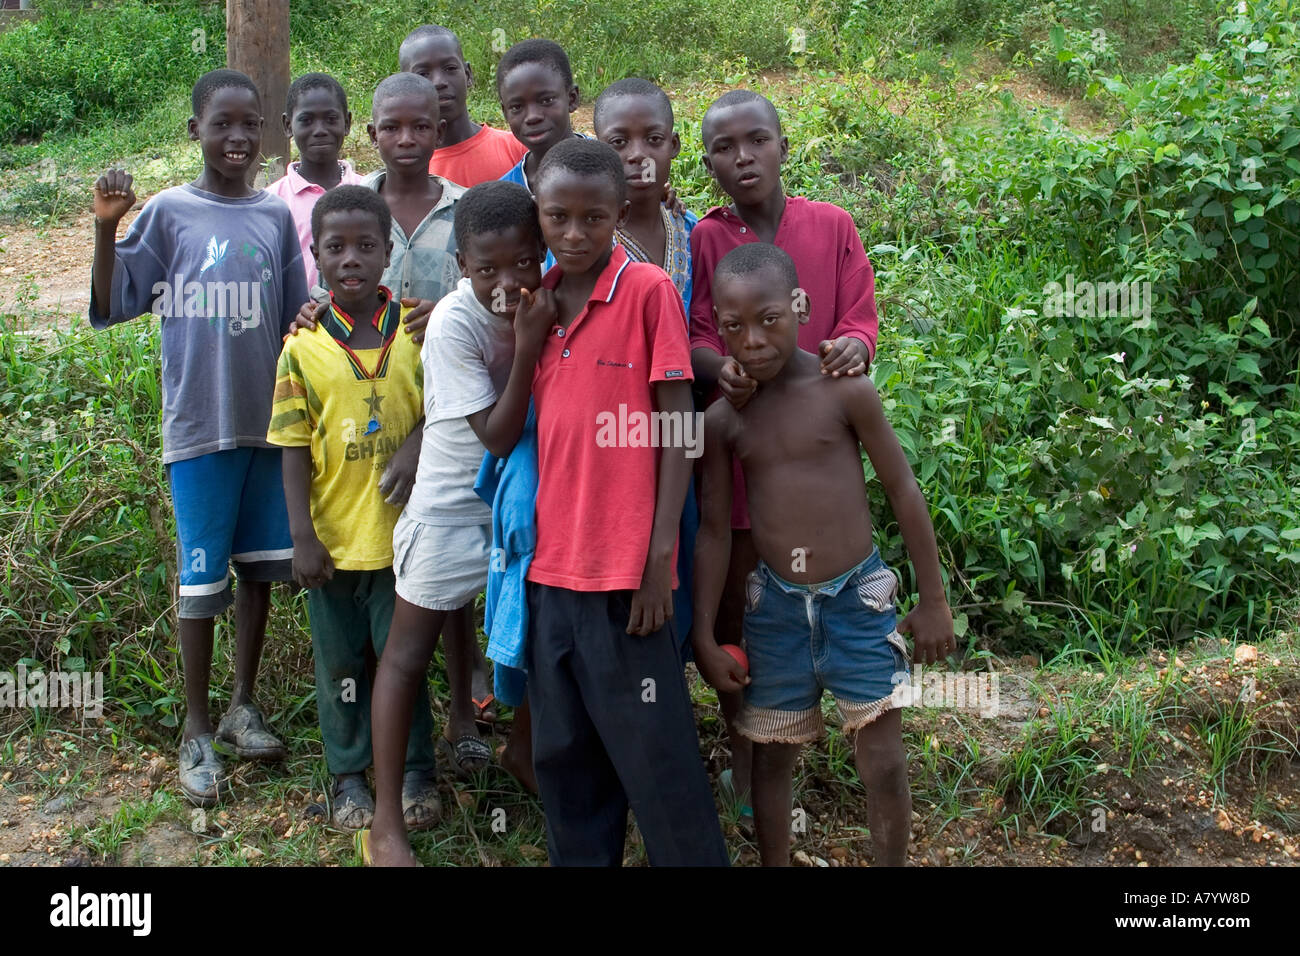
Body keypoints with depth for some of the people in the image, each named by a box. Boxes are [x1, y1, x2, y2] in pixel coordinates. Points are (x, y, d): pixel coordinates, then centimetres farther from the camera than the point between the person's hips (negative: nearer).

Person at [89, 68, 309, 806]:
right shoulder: (168, 212, -2)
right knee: (202, 580, 2)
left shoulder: (277, 217, 6)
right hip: (199, 424, -3)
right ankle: (198, 731, 16)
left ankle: (244, 706, 27)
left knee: (259, 566, 11)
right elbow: (112, 306, -6)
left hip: (269, 421, 3)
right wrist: (106, 228, -17)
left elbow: (295, 321, 9)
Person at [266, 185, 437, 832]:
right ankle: (348, 777, 32)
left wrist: (416, 445, -18)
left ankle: (416, 772, 29)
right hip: (331, 536, 1)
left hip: (399, 530, 0)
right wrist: (303, 537, -7)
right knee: (340, 663, 15)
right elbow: (294, 448, -3)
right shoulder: (303, 346, -4)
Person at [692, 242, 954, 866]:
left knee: (883, 766, 2)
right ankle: (774, 864, 33)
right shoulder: (723, 419, -2)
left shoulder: (845, 391, -10)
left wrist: (933, 602, -1)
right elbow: (715, 530, 3)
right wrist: (704, 636, 3)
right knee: (771, 757, 13)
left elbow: (904, 494, -4)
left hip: (858, 599, -2)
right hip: (774, 605, 3)